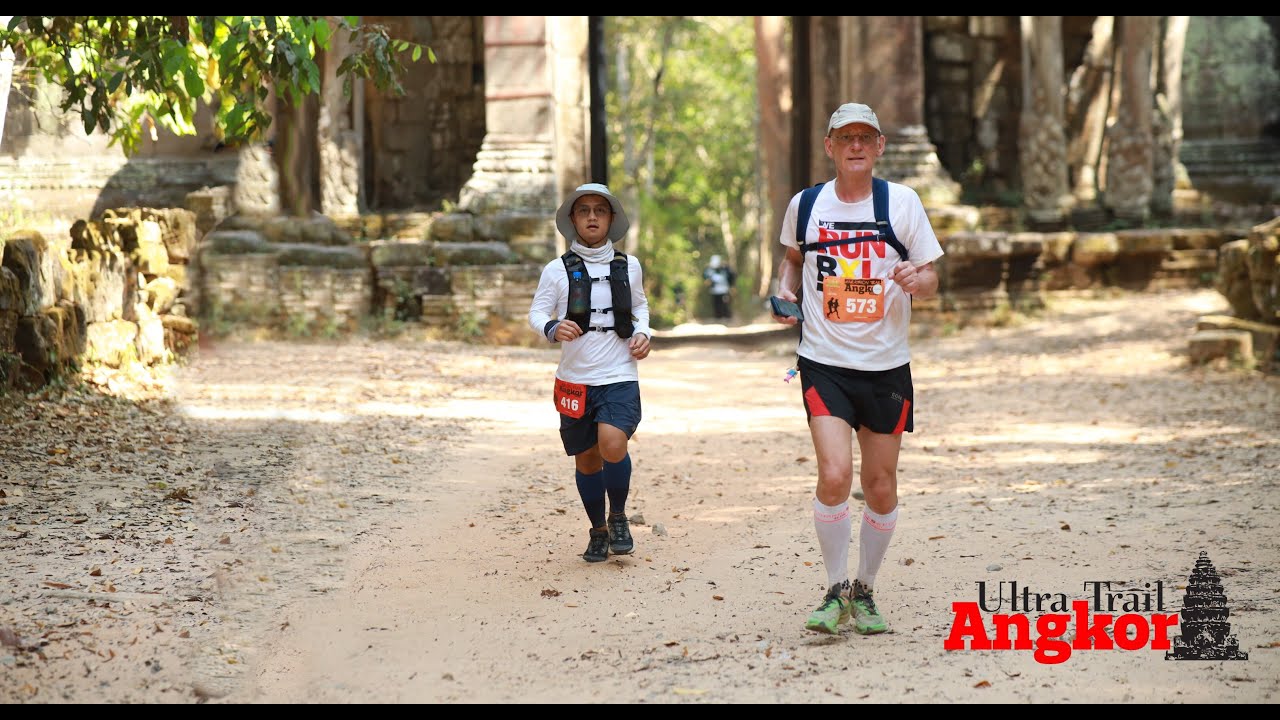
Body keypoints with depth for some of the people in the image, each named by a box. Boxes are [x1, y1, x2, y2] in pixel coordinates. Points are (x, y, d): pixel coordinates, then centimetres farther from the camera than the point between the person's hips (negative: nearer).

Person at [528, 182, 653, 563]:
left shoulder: (628, 266, 6)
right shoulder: (558, 270, -1)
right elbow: (536, 313, -3)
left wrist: (643, 333, 3)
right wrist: (553, 328, -25)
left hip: (620, 377, 0)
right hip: (576, 380, 1)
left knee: (612, 444, -22)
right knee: (586, 460, 9)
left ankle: (618, 518, 2)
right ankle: (598, 532, 30)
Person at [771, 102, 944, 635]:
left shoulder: (902, 202, -1)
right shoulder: (805, 204, 2)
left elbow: (930, 279, 3)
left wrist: (917, 279, -19)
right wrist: (785, 289, 3)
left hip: (886, 365, 1)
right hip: (824, 361, -1)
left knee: (880, 486, 6)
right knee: (834, 474, -17)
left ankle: (865, 591, 26)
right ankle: (835, 590, 1)